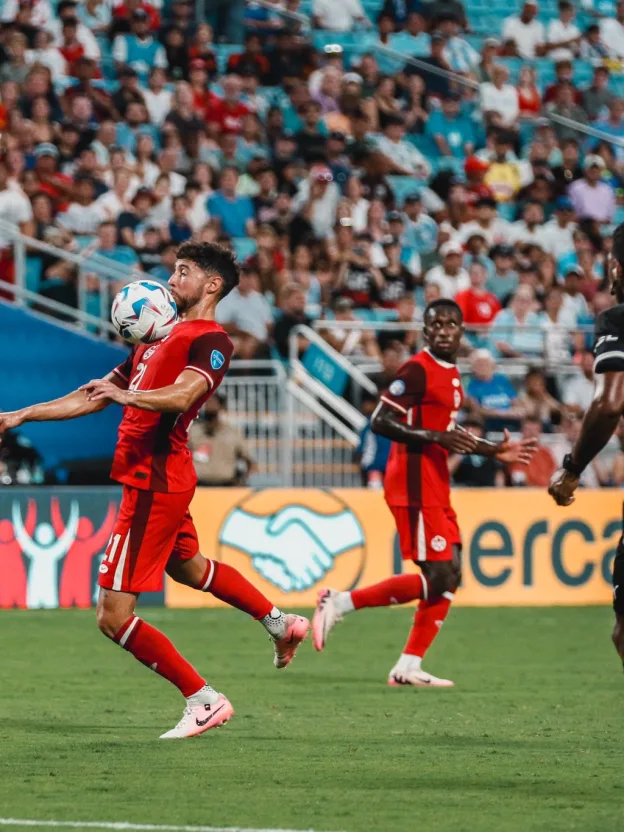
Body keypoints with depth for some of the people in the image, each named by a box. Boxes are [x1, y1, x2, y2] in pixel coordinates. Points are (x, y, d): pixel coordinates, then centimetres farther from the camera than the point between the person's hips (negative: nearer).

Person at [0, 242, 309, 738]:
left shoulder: (211, 340, -9)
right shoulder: (161, 336, 19)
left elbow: (181, 395, -29)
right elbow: (94, 398, 23)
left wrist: (125, 394, -43)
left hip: (154, 484, -10)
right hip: (165, 479, 10)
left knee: (114, 617, -10)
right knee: (191, 568, 33)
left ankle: (204, 701, -4)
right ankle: (281, 624, 47)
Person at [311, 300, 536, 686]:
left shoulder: (452, 374, 17)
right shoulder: (418, 370, -12)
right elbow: (381, 422, -19)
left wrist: (494, 451, 22)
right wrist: (438, 437, -23)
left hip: (436, 488, 10)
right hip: (415, 486, -10)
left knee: (449, 576, 9)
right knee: (438, 577, -13)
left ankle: (409, 667, 11)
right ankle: (339, 603, -7)